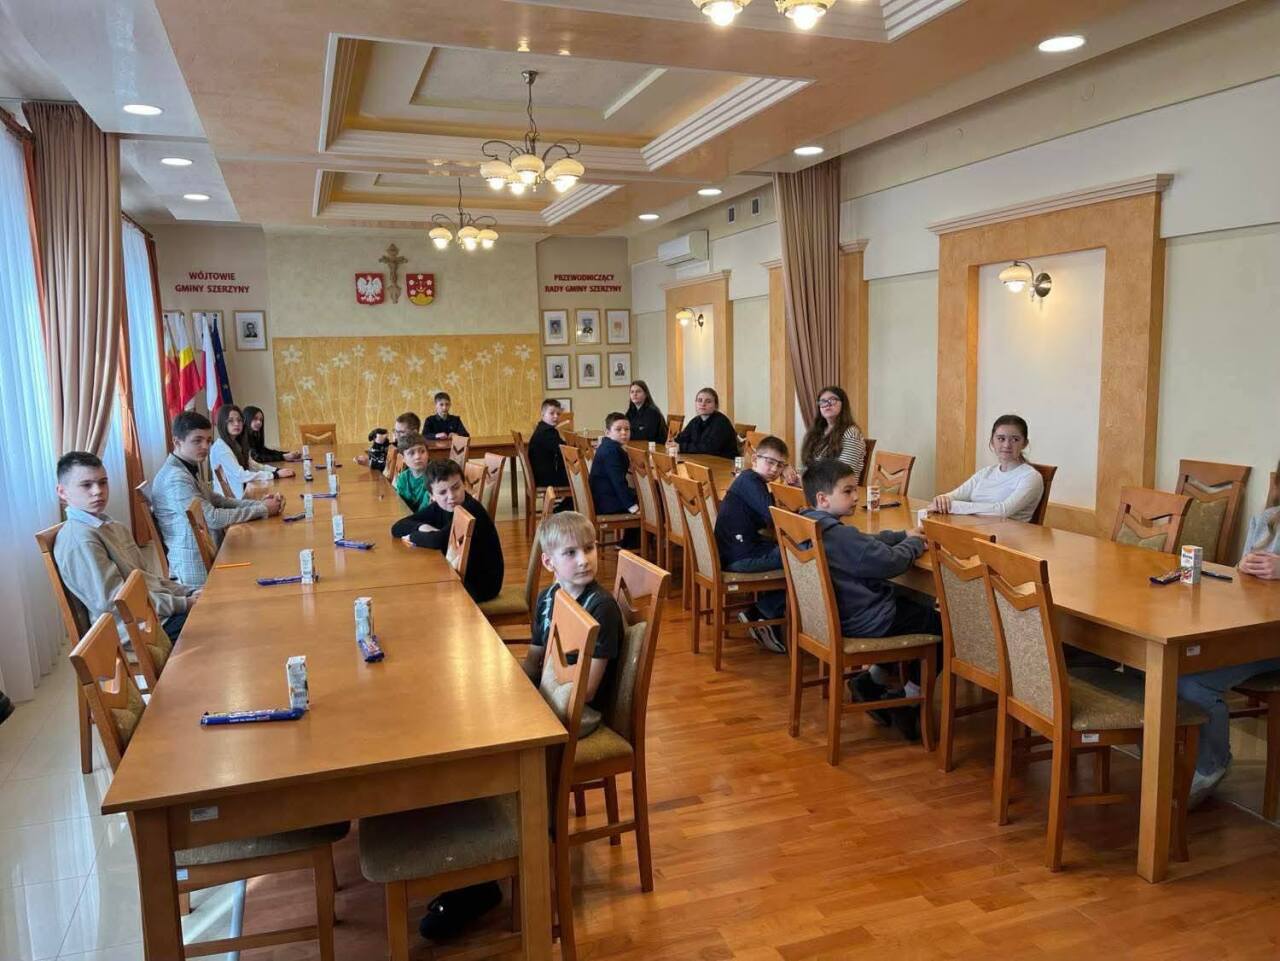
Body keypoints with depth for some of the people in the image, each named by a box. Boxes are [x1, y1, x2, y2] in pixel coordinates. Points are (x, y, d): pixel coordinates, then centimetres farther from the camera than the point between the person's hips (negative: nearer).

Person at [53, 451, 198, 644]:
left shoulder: (115, 527, 14)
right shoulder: (79, 538, -13)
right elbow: (113, 599, -19)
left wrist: (188, 592, 2)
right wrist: (182, 604, -18)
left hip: (159, 605, 9)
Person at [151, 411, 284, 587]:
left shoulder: (189, 469, 13)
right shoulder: (175, 477, -18)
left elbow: (218, 501, 16)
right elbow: (212, 518, -22)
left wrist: (260, 503, 0)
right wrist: (262, 510, -15)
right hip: (199, 572, -9)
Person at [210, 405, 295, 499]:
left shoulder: (236, 444, 13)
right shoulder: (220, 447, -15)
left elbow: (252, 465, 16)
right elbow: (240, 475, -23)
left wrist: (277, 470, -2)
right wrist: (275, 475, -23)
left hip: (240, 495, 8)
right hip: (229, 499, -8)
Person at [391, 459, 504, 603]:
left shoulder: (471, 510, -25)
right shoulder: (438, 507, -2)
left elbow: (439, 541, -36)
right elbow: (397, 528, 0)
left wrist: (413, 536, -17)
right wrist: (422, 527, -20)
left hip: (482, 584, -7)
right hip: (458, 575, 7)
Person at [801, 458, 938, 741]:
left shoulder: (809, 526, 4)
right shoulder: (839, 534, -27)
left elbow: (868, 543, 16)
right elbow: (890, 562, -25)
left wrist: (903, 535, 7)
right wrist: (914, 543, -6)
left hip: (834, 615, 10)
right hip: (862, 622, -10)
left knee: (911, 605, 27)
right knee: (939, 623, 7)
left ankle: (872, 681, 23)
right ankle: (910, 697, 15)